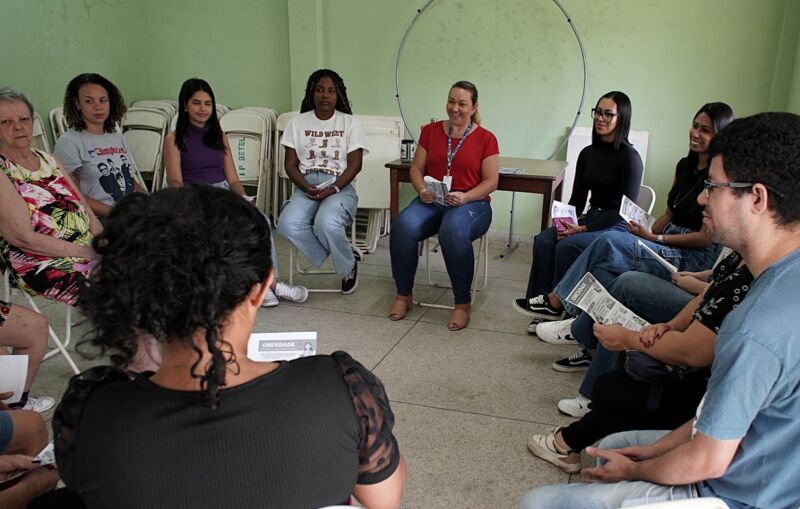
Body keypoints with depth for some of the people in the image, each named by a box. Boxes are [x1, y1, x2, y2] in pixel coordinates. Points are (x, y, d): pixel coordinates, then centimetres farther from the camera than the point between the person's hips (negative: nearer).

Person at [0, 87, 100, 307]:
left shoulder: (49, 160, 17)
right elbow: (23, 238, -12)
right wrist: (85, 252, -14)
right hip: (45, 265, -7)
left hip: (90, 250, 7)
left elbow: (85, 208, 14)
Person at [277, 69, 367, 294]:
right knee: (287, 224, -30)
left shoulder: (350, 123, 7)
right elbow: (290, 164, 8)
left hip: (340, 186, -2)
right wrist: (306, 187, -12)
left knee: (326, 223, -36)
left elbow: (354, 165, 0)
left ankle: (348, 266, -5)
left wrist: (332, 189, -15)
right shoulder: (297, 122, 12)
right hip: (306, 187, 3)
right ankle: (338, 251, -7)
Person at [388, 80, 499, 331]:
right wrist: (422, 190, -10)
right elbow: (416, 169, 11)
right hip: (432, 201, 3)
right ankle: (403, 295, -10)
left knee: (453, 231, -39)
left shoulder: (486, 139, 2)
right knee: (403, 226, -30)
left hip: (471, 204, -3)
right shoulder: (431, 131, 12)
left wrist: (465, 197, -18)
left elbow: (491, 181, -1)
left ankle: (463, 303, -20)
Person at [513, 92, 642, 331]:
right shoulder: (588, 153, 10)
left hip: (618, 227, -6)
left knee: (566, 245, -29)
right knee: (543, 240, -19)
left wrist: (584, 228, -20)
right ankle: (541, 301, -19)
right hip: (590, 219, 6)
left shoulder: (629, 157, -11)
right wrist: (565, 221, -7)